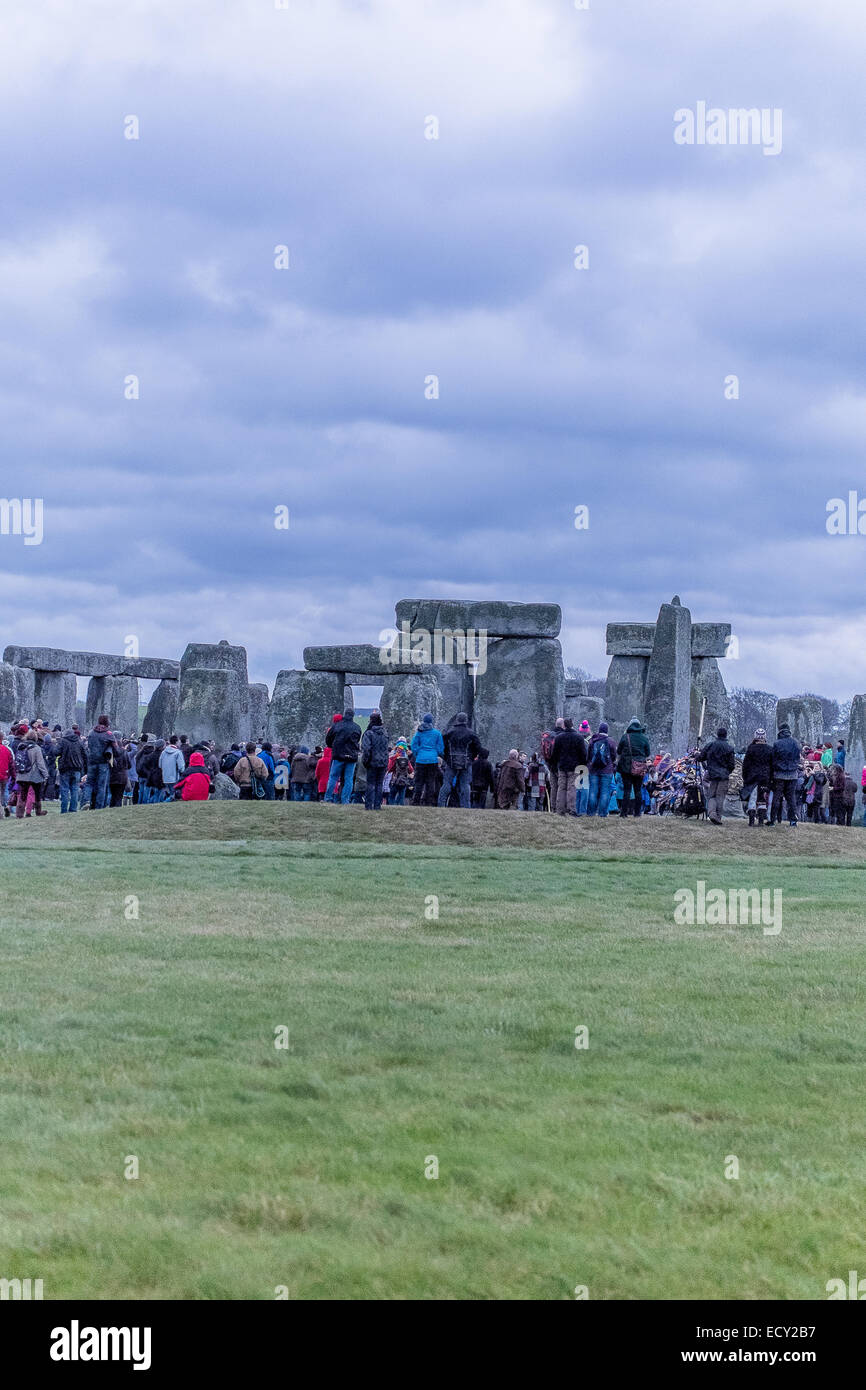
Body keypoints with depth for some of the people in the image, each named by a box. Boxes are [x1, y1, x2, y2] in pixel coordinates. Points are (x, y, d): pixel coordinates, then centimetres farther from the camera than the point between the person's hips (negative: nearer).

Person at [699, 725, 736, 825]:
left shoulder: (710, 746, 2)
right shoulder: (729, 748, -4)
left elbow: (699, 758, 5)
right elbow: (732, 764, -2)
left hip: (711, 775, 1)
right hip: (724, 776, -1)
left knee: (711, 796, 7)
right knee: (720, 796, 3)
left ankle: (711, 813, -16)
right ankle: (718, 817, -1)